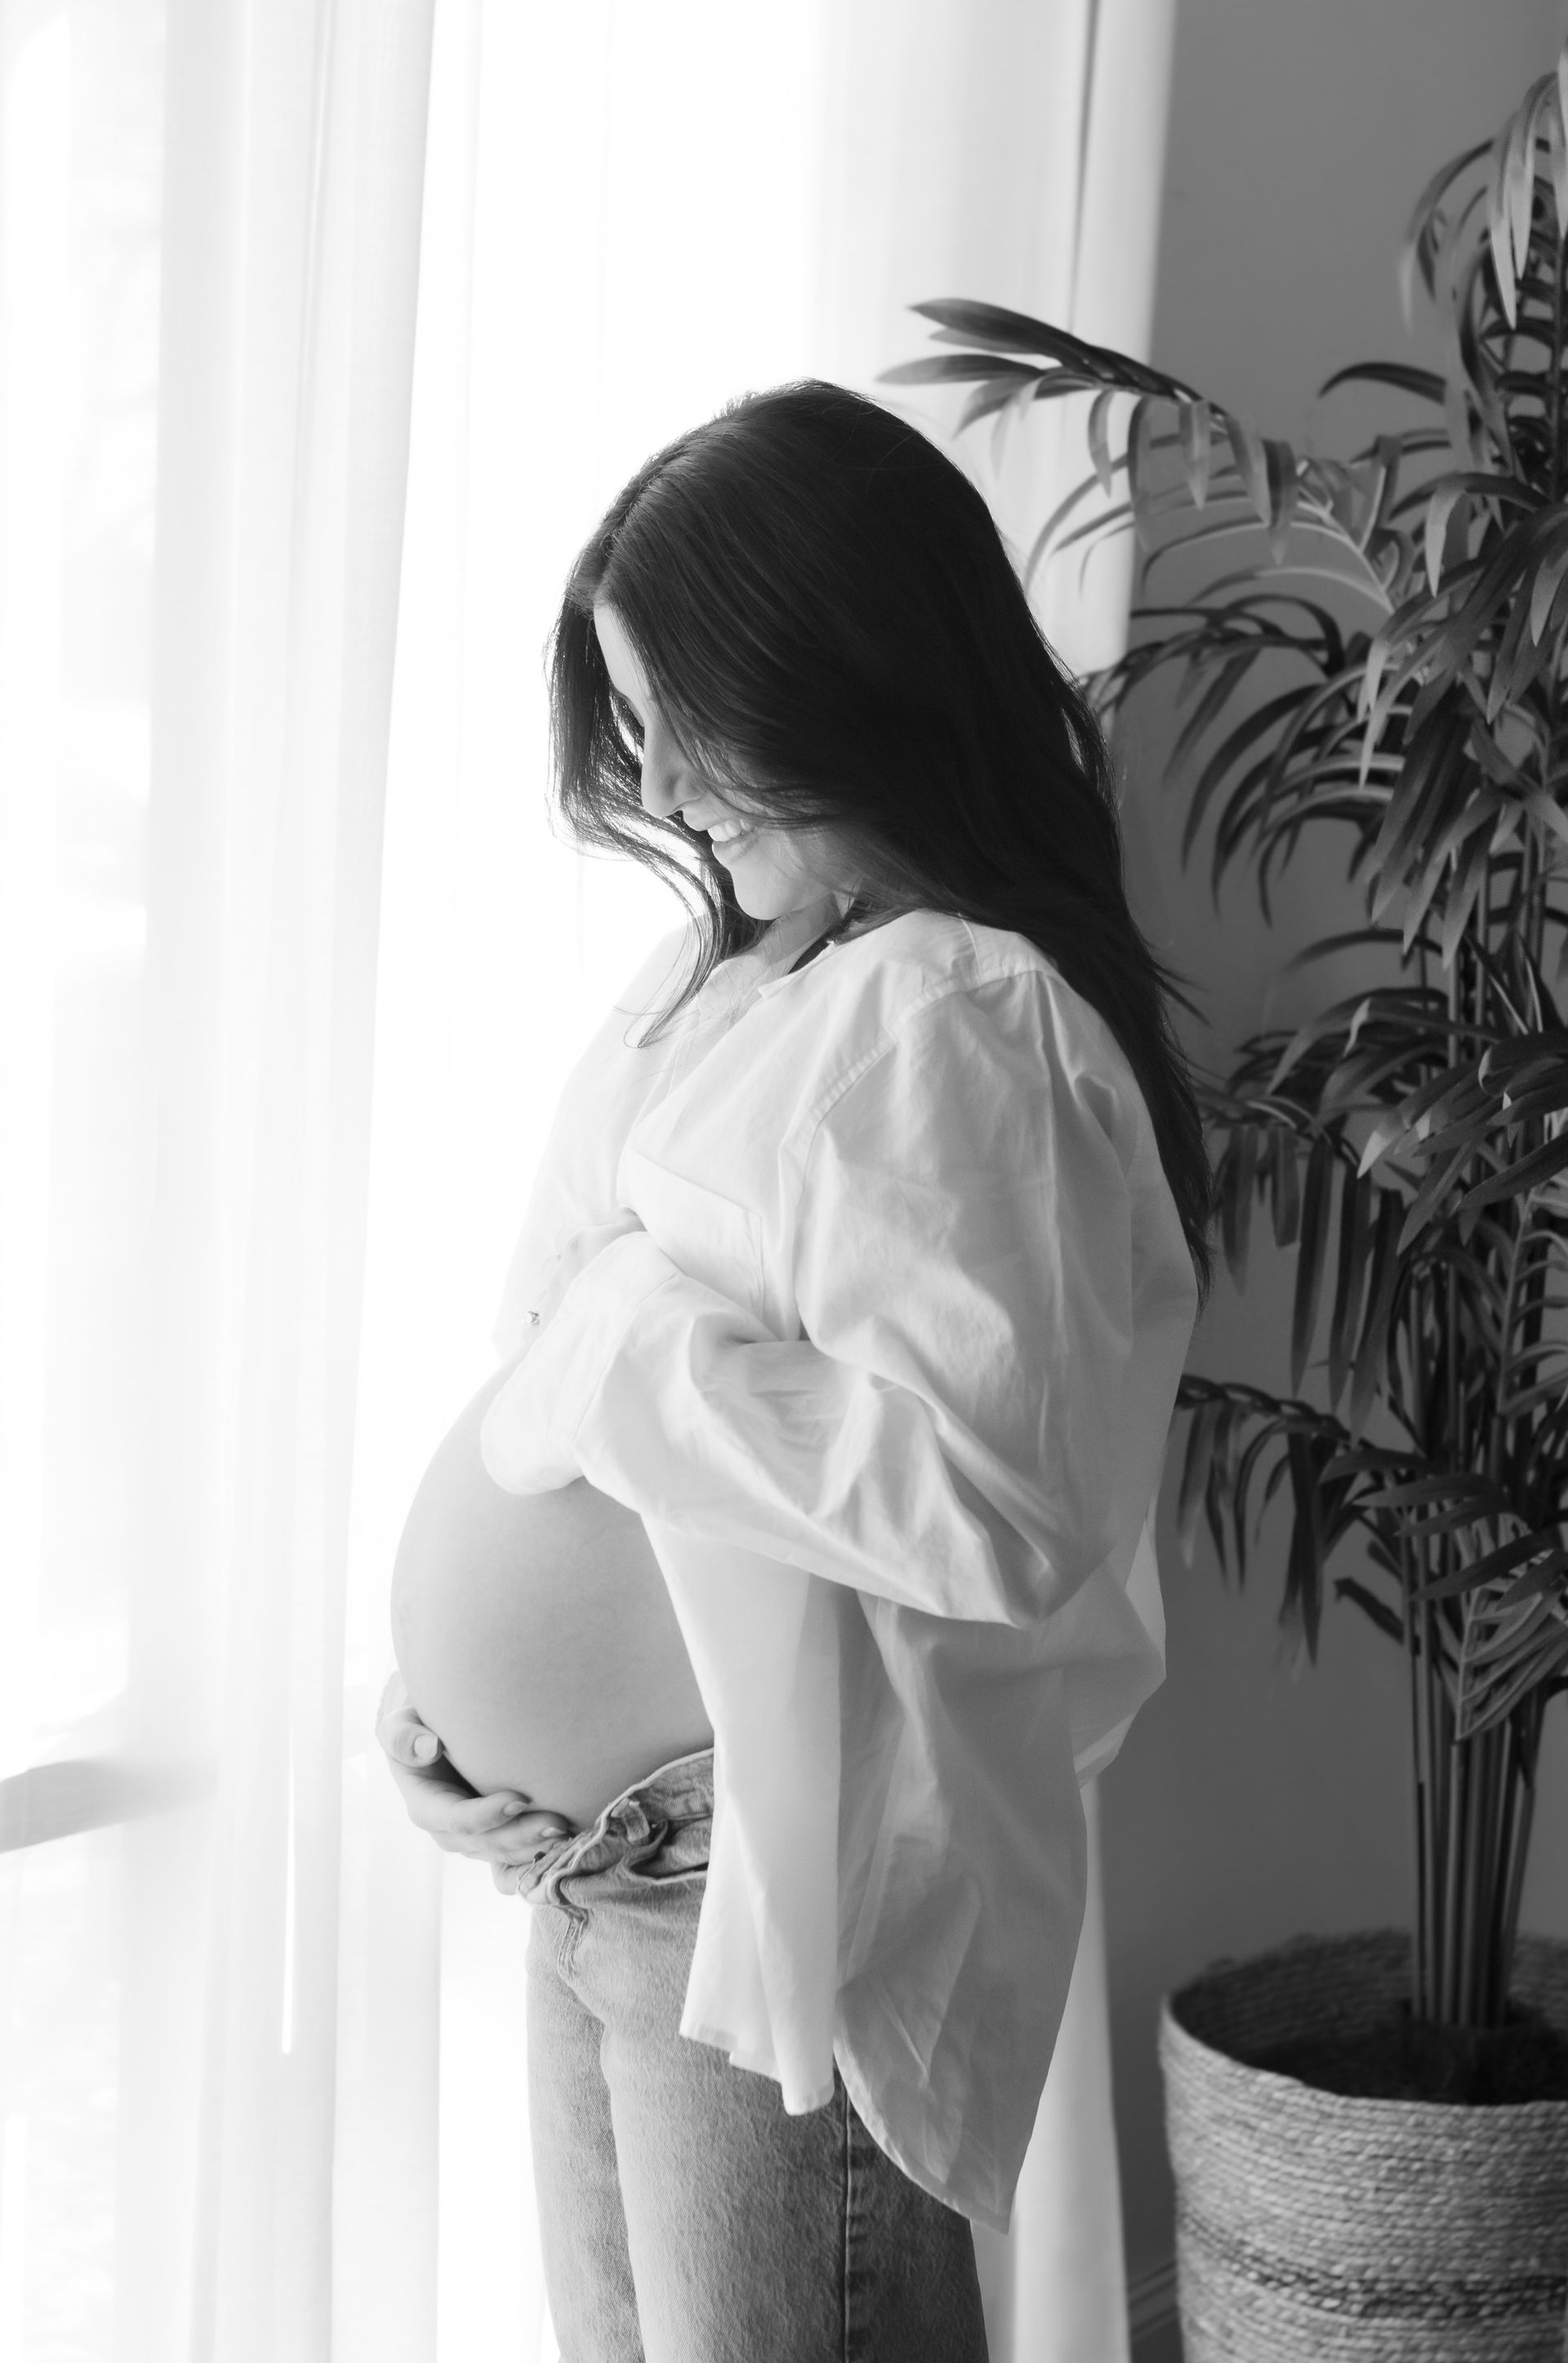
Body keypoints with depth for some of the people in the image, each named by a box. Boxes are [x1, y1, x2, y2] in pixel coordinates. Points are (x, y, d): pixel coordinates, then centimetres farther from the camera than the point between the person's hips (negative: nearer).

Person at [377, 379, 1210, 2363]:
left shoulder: (960, 1021, -18)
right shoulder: (713, 970, 8)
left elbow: (1001, 1491, -29)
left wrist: (620, 1376, -21)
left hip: (800, 1892, -8)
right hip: (595, 1856, 8)